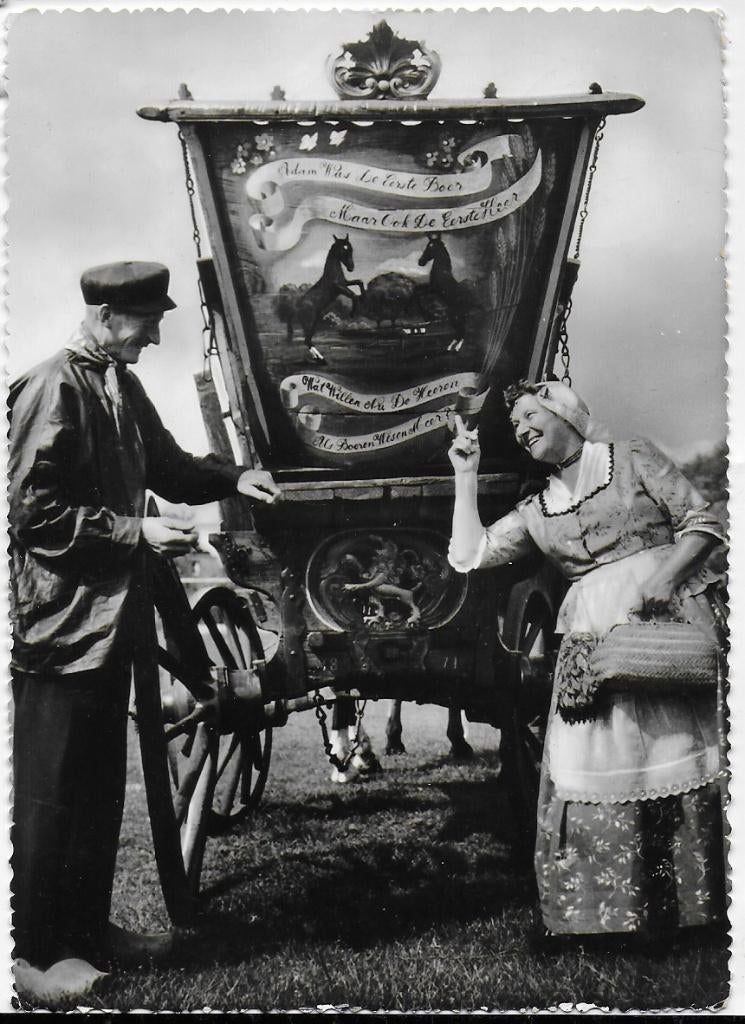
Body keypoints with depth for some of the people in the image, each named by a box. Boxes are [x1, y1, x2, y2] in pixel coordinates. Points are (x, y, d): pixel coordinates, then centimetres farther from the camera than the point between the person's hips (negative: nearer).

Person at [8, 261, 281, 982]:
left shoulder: (121, 386, 12)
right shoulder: (52, 389, -16)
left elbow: (163, 464, 24)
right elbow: (32, 511, -20)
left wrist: (232, 479, 9)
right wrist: (135, 531, -20)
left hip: (107, 616, 9)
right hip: (57, 624, -9)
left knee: (100, 785, 16)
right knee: (50, 791, 1)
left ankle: (88, 929, 30)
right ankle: (35, 953, 16)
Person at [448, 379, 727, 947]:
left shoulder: (633, 458, 9)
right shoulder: (536, 511, 19)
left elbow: (702, 521, 3)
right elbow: (468, 555, 15)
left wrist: (667, 573, -15)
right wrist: (466, 475, 15)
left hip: (670, 611, -3)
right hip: (592, 636, 4)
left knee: (684, 746, -6)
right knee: (599, 767, -3)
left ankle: (700, 904, 6)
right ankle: (632, 914, 6)